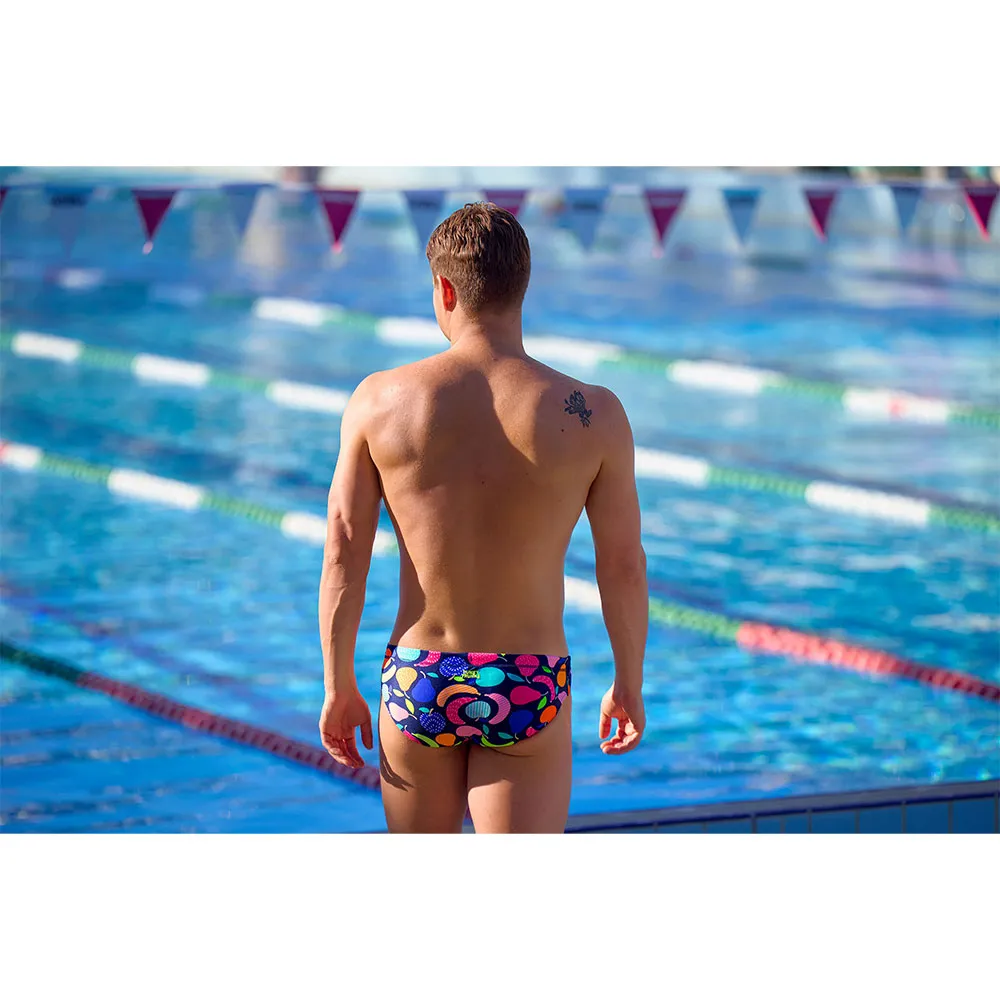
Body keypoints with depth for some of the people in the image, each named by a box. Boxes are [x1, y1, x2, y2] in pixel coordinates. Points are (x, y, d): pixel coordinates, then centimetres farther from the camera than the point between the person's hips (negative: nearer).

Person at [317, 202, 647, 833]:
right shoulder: (594, 415, -9)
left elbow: (344, 556, -4)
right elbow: (623, 567, -1)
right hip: (529, 691, -2)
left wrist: (338, 686, 7)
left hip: (417, 683, 2)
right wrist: (630, 684, 13)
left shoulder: (380, 401, -7)